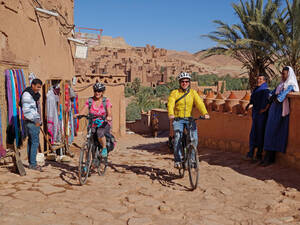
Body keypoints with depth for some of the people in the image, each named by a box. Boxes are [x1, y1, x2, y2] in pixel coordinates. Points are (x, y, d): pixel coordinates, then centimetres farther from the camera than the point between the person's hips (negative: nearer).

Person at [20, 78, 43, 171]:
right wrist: (35, 120, -20)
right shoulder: (27, 95, -15)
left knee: (31, 141, 12)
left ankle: (30, 162, 18)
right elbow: (26, 110, -21)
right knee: (35, 142, -9)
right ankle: (33, 164, -4)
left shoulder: (35, 94, 15)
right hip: (31, 122, -10)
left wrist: (38, 120, 18)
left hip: (35, 121, 10)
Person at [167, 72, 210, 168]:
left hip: (189, 119, 2)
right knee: (178, 137, -19)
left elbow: (199, 103, -9)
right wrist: (171, 114, -34)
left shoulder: (193, 93, 5)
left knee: (194, 138, -10)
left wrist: (205, 113, -27)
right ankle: (177, 160, -8)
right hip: (178, 119, -2)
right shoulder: (174, 93, 0)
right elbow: (170, 104, -13)